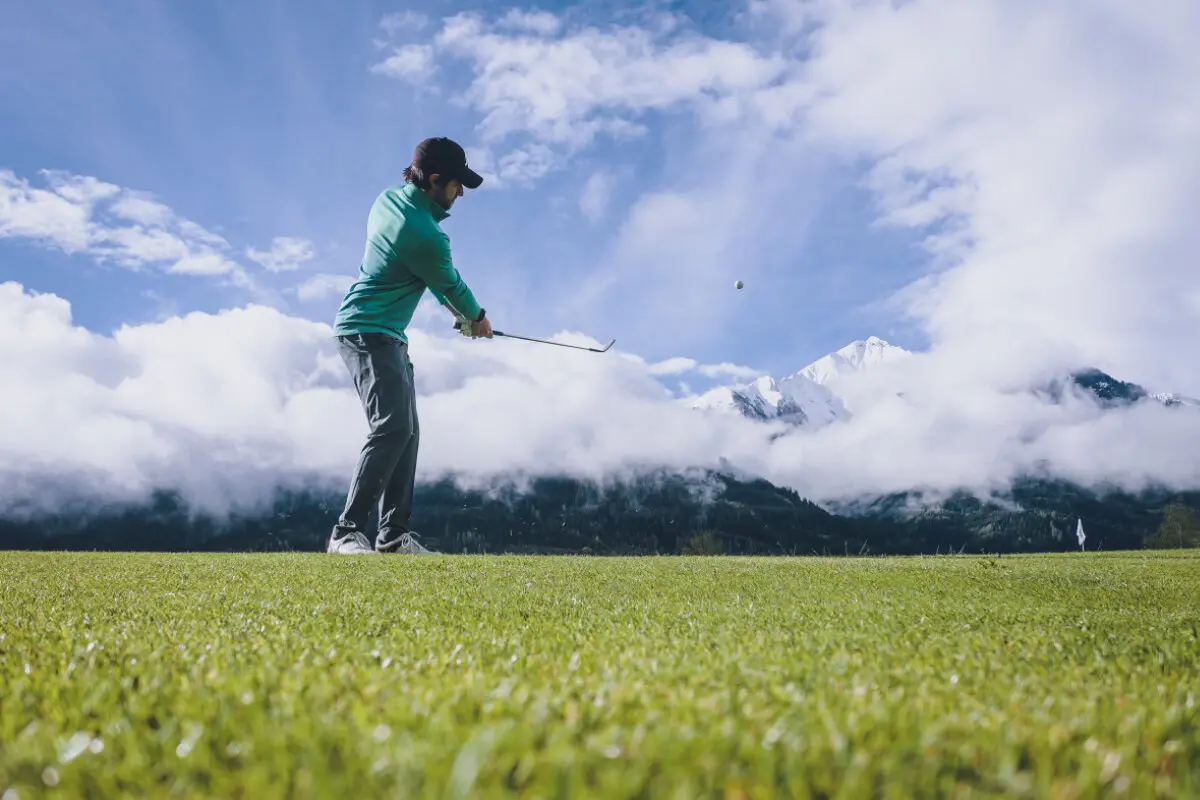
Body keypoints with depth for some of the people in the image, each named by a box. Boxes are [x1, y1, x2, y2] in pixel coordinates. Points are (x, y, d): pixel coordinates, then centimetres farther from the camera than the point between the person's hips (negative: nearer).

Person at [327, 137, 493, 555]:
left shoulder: (389, 199, 7)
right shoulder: (425, 236, -21)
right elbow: (452, 285, -2)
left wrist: (456, 309, 19)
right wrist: (477, 316, 17)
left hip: (388, 336, 10)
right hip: (368, 332, -10)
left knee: (406, 431, 8)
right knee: (392, 426, -20)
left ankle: (394, 533, 9)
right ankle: (346, 532, -20)